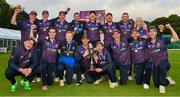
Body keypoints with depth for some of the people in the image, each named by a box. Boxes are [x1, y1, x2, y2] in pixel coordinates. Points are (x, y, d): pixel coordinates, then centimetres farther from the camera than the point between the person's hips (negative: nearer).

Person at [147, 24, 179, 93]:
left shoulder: (162, 40, -7)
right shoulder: (148, 43, 0)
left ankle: (162, 85, -26)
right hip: (154, 64, 3)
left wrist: (170, 28, -16)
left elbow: (176, 39, -11)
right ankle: (168, 81, 37)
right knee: (156, 85, 7)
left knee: (162, 66, -43)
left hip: (163, 62, -3)